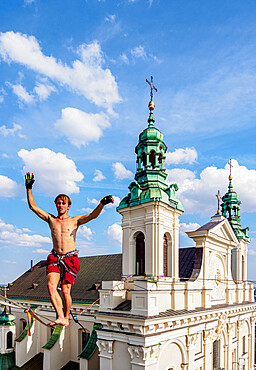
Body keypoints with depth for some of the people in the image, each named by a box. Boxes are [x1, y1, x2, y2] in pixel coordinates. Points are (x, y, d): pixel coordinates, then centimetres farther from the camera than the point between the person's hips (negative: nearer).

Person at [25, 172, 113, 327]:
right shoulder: (51, 219, 14)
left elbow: (93, 215, -7)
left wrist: (102, 204, -25)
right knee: (51, 286, -19)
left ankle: (66, 317, 17)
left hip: (70, 258, -2)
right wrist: (29, 188, 7)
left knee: (65, 290, -4)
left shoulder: (75, 221, 7)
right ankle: (60, 317, -18)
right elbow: (33, 206, 13)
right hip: (55, 258, 2)